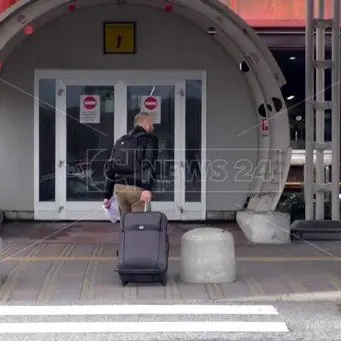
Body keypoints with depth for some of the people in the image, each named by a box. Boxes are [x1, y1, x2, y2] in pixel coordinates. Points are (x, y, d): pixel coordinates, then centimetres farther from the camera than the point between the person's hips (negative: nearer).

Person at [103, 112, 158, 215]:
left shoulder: (120, 141, 21)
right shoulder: (150, 139, 3)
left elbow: (110, 168, 19)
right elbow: (149, 164, -14)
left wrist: (107, 196, 21)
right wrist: (147, 189, -24)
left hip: (119, 188, 6)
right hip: (137, 189, -6)